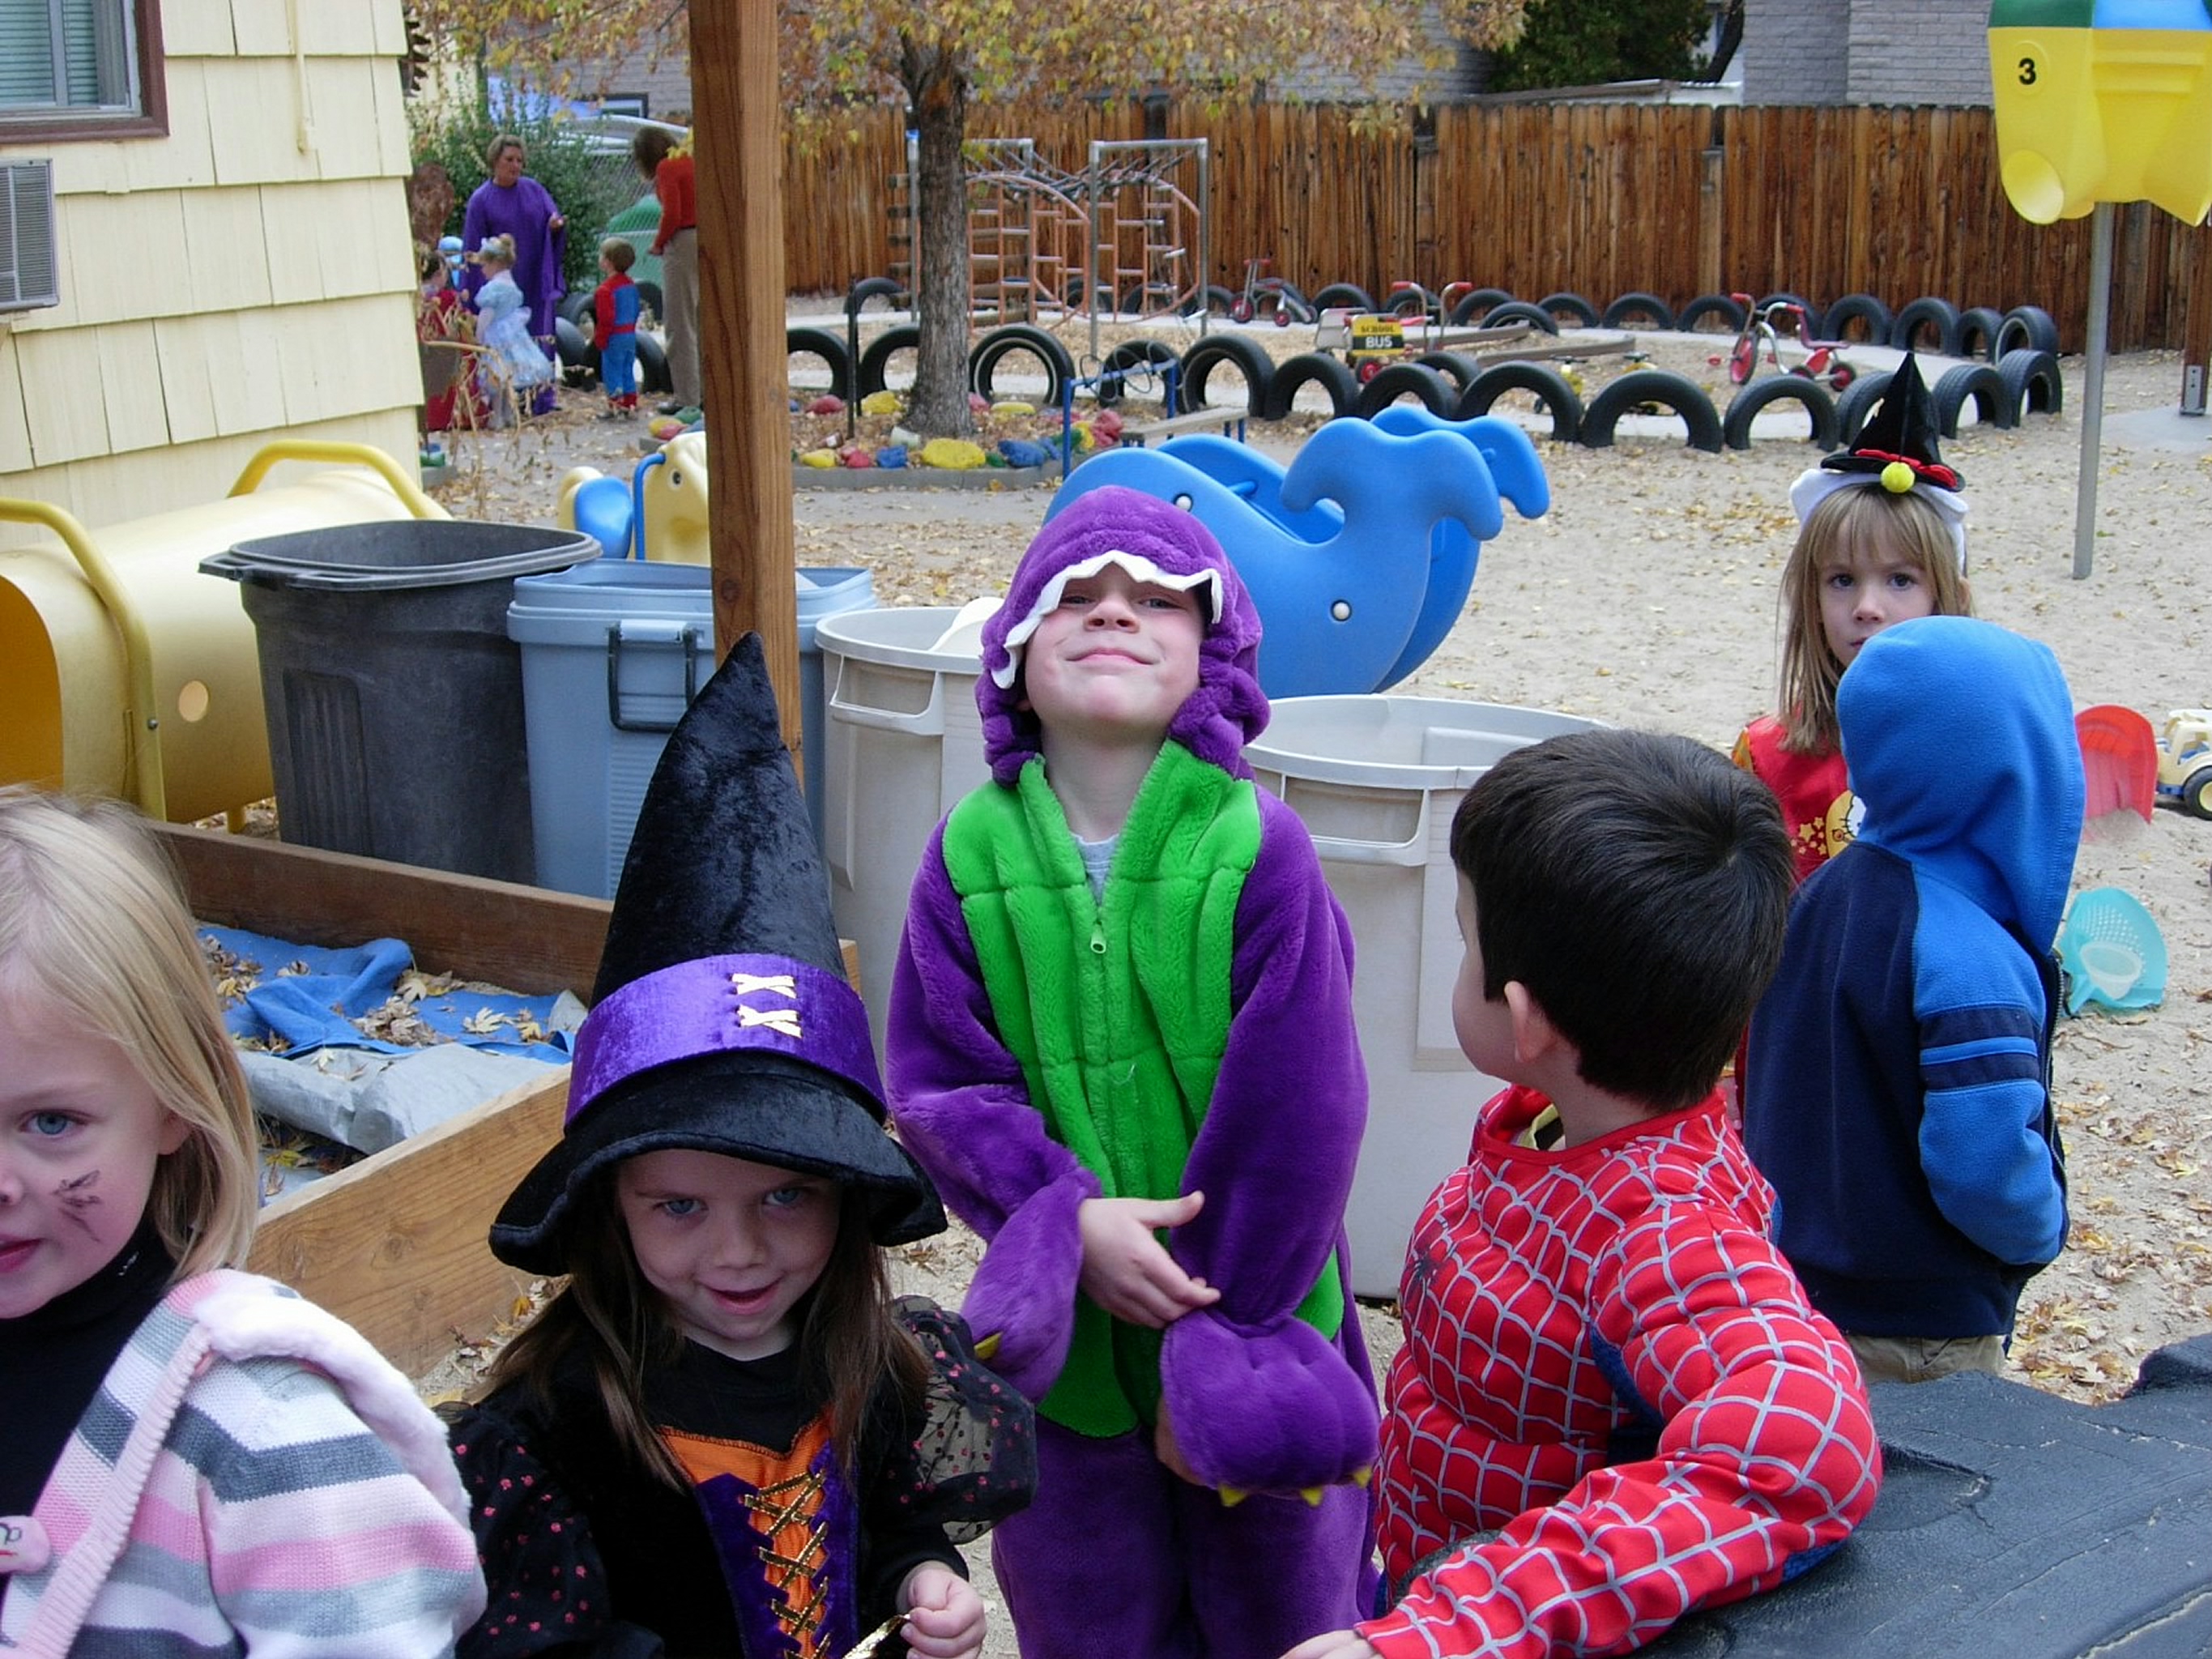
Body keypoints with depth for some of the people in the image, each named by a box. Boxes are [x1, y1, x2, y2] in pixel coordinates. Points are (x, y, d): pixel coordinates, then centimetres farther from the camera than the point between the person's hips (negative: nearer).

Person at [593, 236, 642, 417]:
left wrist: (600, 339, -11)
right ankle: (630, 404, 17)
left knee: (612, 371, 1)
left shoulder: (605, 290, -19)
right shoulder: (630, 284, 8)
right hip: (630, 334, 8)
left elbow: (606, 319, -20)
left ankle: (616, 406, 2)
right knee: (628, 372, 14)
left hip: (615, 337, -8)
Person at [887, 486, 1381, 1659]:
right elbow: (940, 1082, -6)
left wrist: (1219, 1346, -11)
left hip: (1243, 1325, -1)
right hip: (1068, 1339, 2)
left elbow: (1292, 1120, -14)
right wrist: (1071, 1220, -20)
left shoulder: (1257, 849, -16)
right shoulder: (968, 857, -8)